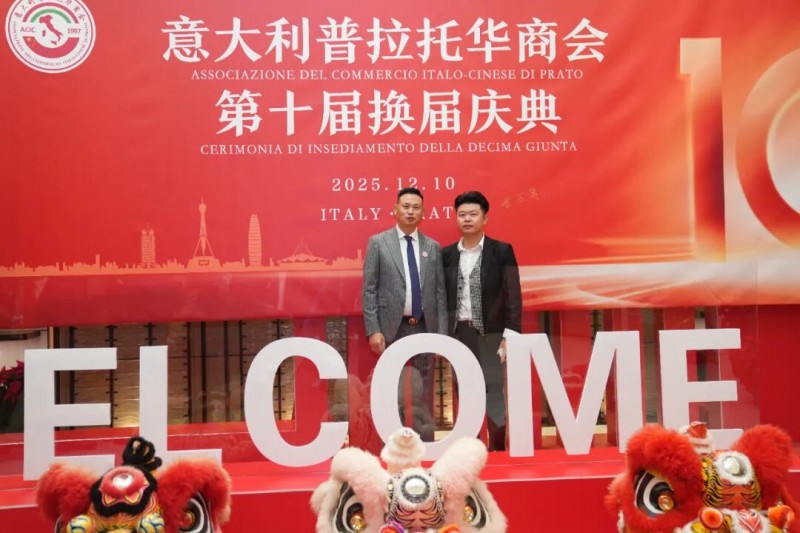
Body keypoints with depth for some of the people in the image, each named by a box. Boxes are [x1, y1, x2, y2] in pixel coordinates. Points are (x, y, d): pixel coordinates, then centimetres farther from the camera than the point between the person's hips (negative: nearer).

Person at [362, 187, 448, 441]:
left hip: (424, 327, 2)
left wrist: (442, 332, 1)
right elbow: (369, 290, -2)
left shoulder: (433, 247, 9)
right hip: (392, 327, -2)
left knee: (424, 393, 8)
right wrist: (373, 330, -10)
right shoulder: (378, 242, 1)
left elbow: (440, 292, 8)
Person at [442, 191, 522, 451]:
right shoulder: (446, 254, 8)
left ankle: (497, 451, 11)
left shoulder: (502, 251, 0)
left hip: (490, 334, -3)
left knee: (493, 394, -2)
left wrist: (510, 336, -10)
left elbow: (513, 296, -3)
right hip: (458, 333, 3)